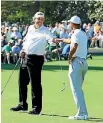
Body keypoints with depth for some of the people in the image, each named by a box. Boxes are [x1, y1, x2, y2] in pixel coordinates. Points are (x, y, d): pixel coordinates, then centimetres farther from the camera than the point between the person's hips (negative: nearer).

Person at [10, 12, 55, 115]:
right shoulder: (30, 28, 10)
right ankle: (22, 104, 28)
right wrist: (23, 50, 12)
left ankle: (36, 108, 1)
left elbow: (51, 38, -31)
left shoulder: (44, 31, -11)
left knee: (35, 84, -7)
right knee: (22, 82, 15)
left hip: (36, 59, -7)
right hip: (26, 57, 7)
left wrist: (53, 40, -53)